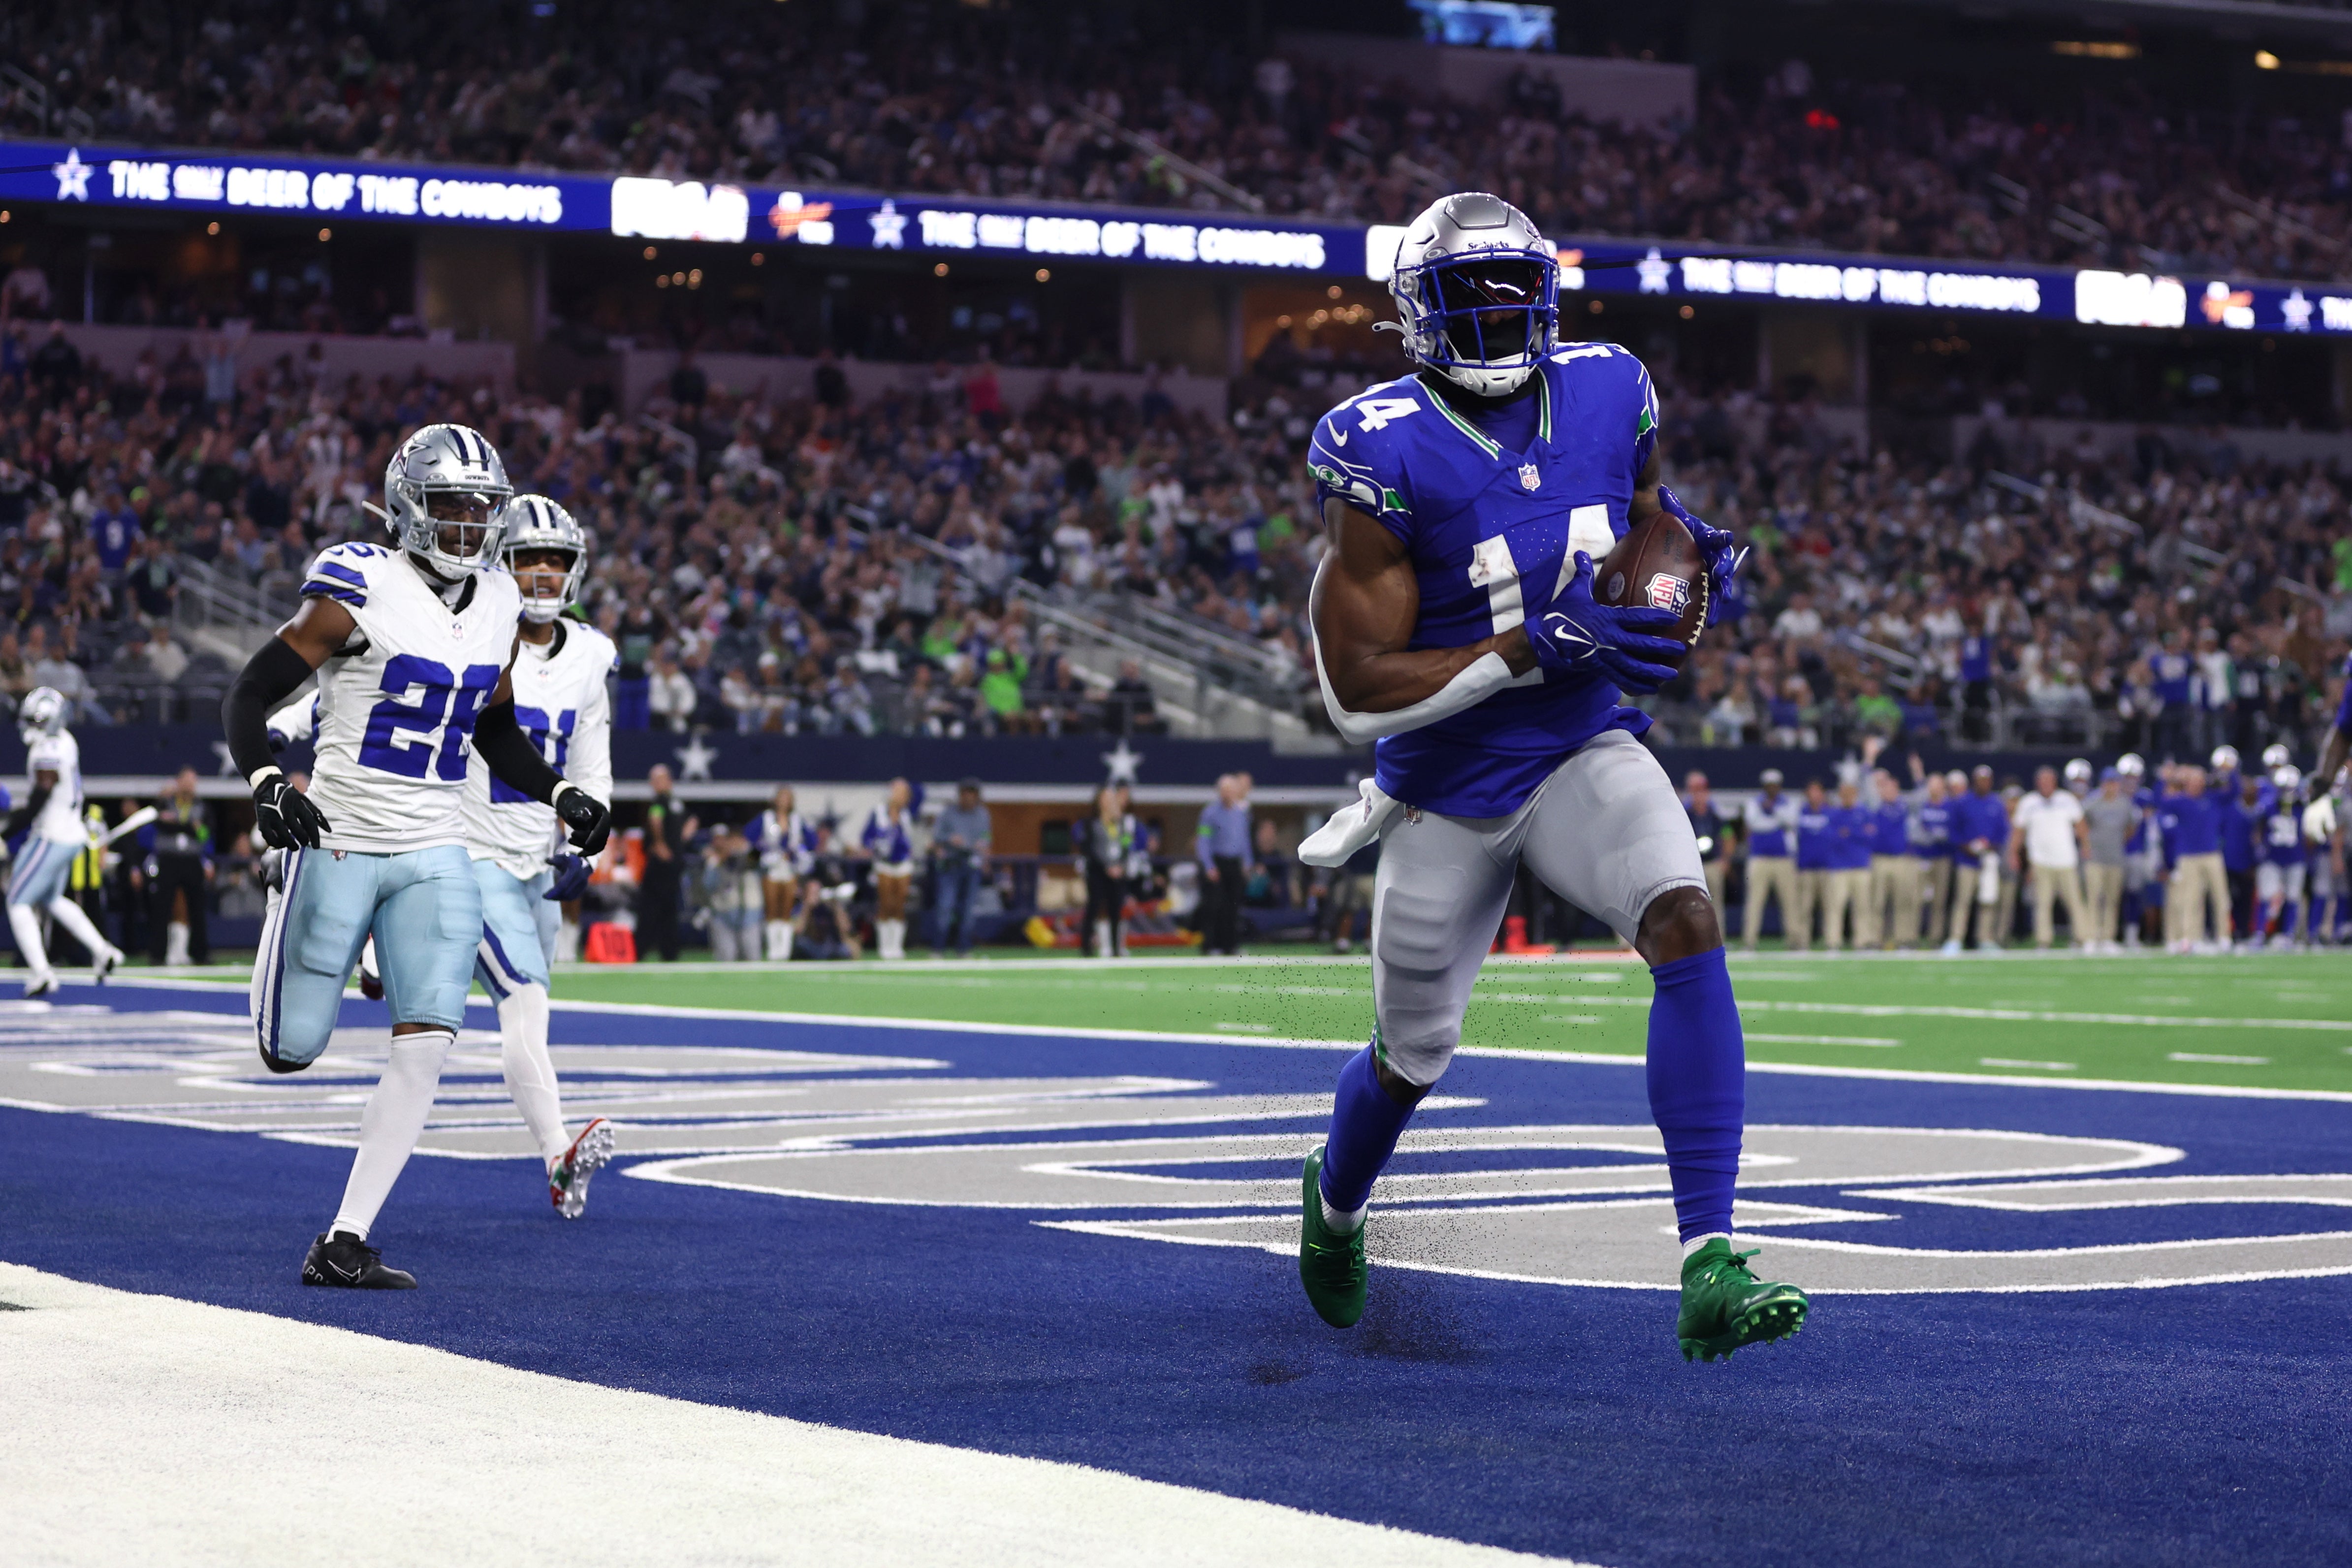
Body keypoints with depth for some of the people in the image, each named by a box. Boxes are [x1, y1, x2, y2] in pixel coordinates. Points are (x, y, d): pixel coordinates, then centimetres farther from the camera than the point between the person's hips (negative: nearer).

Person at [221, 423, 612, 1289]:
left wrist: (562, 795, 10)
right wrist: (267, 786, -25)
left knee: (427, 1045, -10)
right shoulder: (357, 594, -12)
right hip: (341, 842, -5)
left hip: (435, 857, 5)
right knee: (290, 1051, 1)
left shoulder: (496, 609, 8)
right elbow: (250, 696, -9)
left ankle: (344, 1243, -4)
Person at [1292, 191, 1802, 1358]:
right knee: (1413, 1056, 14)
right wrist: (1541, 646, -29)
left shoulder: (1607, 393, -5)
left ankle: (1708, 1269, -29)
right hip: (1448, 790, -3)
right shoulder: (1386, 455, -21)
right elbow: (1356, 692, -22)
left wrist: (1698, 555, -7)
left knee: (1686, 922, -27)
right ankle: (1334, 1201, 52)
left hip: (1585, 750, 3)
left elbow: (1648, 508, 19)